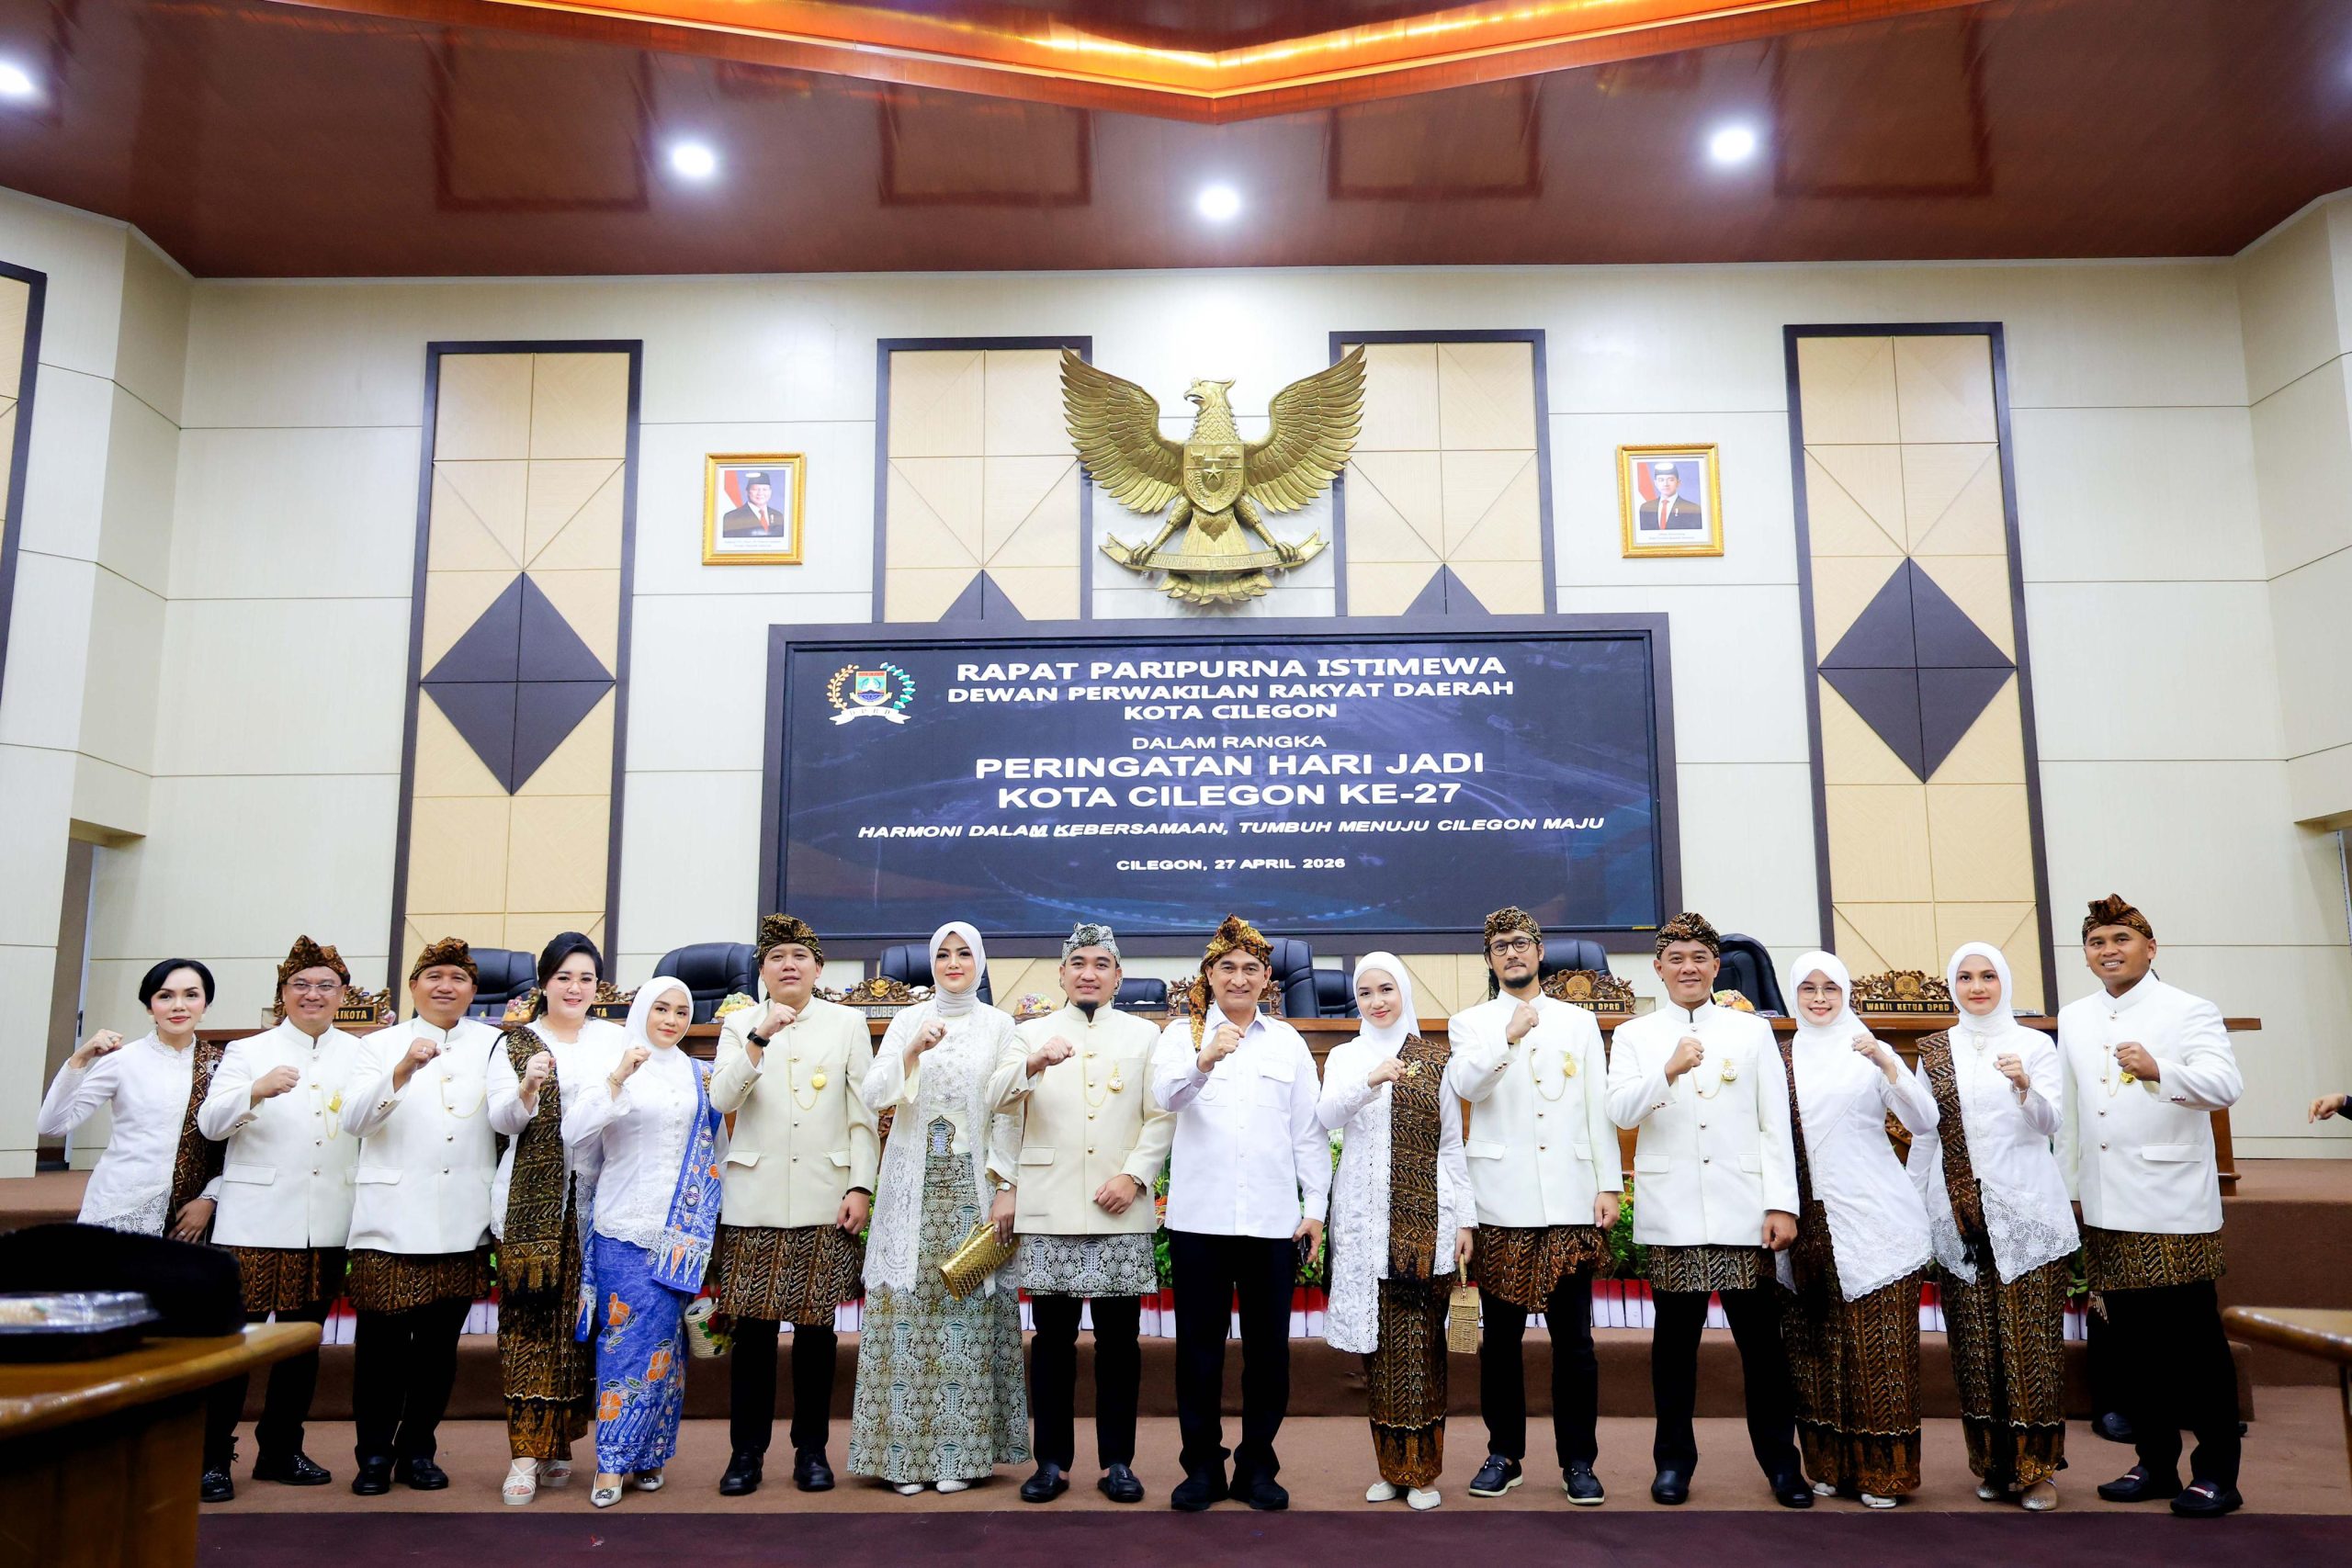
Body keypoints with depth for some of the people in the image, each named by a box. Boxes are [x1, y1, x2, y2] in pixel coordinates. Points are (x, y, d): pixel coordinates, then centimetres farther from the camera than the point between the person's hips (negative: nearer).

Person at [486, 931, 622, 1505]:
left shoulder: (616, 1040, 11)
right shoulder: (515, 1043, 8)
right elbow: (502, 1120, -2)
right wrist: (528, 1085, -20)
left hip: (597, 1202, 1)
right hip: (531, 1204, -1)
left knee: (580, 1324, 3)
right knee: (530, 1322, -4)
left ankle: (558, 1442, 15)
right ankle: (526, 1452, 1)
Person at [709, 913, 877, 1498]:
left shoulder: (848, 1023, 6)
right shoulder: (740, 1023, 7)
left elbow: (863, 1113, 4)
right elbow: (722, 1099, -7)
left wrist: (860, 1187, -3)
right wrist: (761, 1037, -20)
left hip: (824, 1202, 0)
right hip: (754, 1201, 0)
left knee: (816, 1327, 5)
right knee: (753, 1328, 2)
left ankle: (811, 1449, 17)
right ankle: (746, 1451, 13)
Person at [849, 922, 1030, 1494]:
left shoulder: (998, 1025, 5)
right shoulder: (908, 1021, 8)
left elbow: (1007, 1111, 1)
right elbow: (874, 1097, -2)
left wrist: (1005, 1186, -6)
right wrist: (912, 1051, -18)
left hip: (973, 1184, -1)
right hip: (914, 1184, 1)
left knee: (968, 1307, -2)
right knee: (908, 1308, -1)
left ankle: (960, 1453, 7)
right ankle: (906, 1453, 8)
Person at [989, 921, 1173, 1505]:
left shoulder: (1144, 1036, 11)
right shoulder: (1031, 1034, 11)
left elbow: (1162, 1117, 4)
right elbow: (998, 1096, -6)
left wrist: (1134, 1176, -9)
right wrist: (1035, 1063, -26)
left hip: (1121, 1213, 0)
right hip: (1050, 1212, 0)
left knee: (1119, 1338, 4)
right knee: (1053, 1337, 4)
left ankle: (1117, 1461, 15)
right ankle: (1052, 1461, 14)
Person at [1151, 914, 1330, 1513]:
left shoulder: (1288, 1042, 10)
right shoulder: (1182, 1034, 4)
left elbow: (1310, 1130, 9)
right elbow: (1164, 1096, -15)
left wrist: (1316, 1206, 2)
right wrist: (1204, 1062, -34)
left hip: (1273, 1218, 2)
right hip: (1199, 1217, -1)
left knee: (1268, 1346, 7)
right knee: (1199, 1345, 6)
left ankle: (1257, 1467, 20)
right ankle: (1203, 1467, 19)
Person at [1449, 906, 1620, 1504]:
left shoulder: (1579, 1022, 14)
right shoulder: (1471, 1023, 9)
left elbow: (1599, 1107, 10)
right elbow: (1469, 1085, -10)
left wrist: (1610, 1185, 2)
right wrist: (1508, 1038, -26)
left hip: (1570, 1201, 1)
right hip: (1503, 1202, -1)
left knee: (1574, 1337, 1)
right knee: (1501, 1336, 6)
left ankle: (1578, 1460, 11)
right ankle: (1504, 1453, 18)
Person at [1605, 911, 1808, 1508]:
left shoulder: (1753, 1030, 9)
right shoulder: (1633, 1036, 8)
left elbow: (1776, 1123, 6)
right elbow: (1620, 1111, -6)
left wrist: (1782, 1203, -2)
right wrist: (1669, 1070, -22)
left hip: (1743, 1209, 0)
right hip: (1671, 1212, 0)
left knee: (1761, 1337, 3)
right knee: (1675, 1338, 6)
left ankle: (1781, 1461, 18)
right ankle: (1674, 1460, 19)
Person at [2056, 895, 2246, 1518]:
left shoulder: (2189, 1011, -3)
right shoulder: (2073, 1020, 13)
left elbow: (2226, 1084, -18)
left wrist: (2158, 1069, -35)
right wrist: (2065, 1188, 14)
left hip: (2173, 1206, -5)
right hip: (2106, 1209, 5)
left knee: (2194, 1341, 1)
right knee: (2134, 1342, 11)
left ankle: (2216, 1473, 13)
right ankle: (2156, 1464, 22)